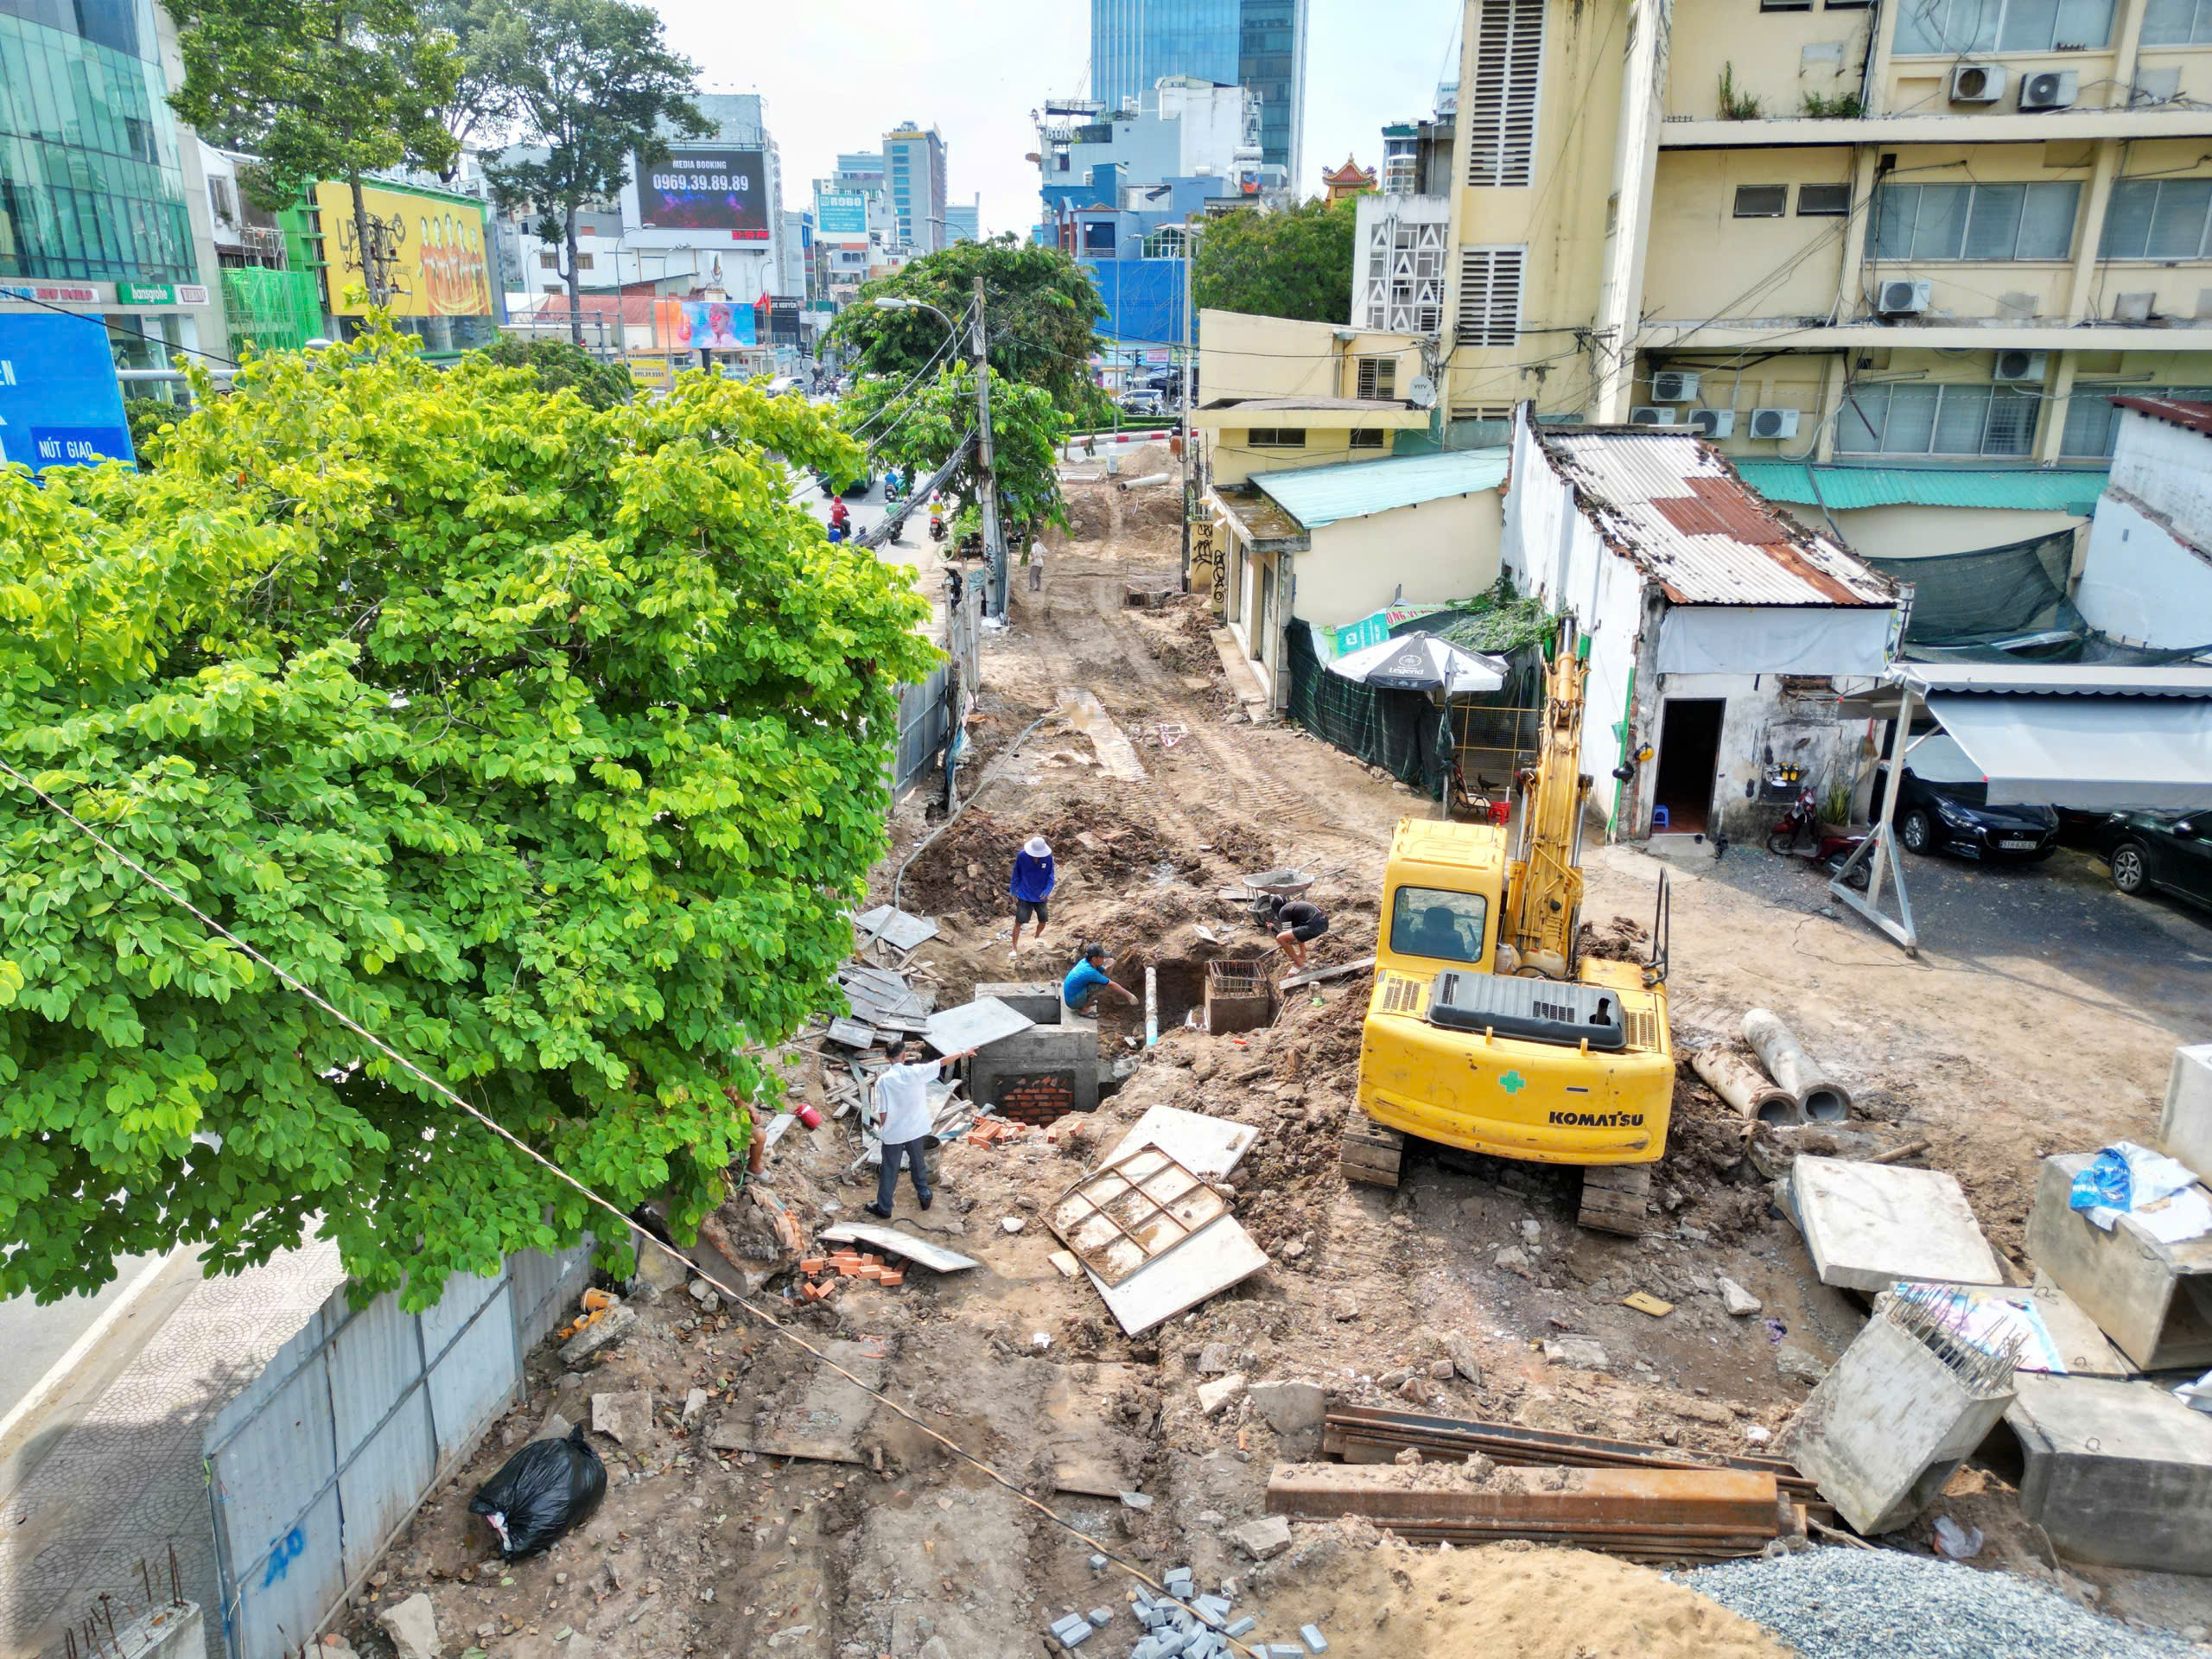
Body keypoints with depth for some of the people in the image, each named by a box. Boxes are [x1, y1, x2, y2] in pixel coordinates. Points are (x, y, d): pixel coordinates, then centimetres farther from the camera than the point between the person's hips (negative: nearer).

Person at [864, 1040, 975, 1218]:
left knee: (889, 1171, 12)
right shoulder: (916, 1072, -13)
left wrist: (883, 1128, 6)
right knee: (918, 1164, 23)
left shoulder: (883, 1080, -17)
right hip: (915, 1130, 2)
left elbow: (882, 1112, -13)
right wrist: (963, 1053, 12)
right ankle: (924, 1196, 37)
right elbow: (943, 1061, -2)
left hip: (893, 1133, -2)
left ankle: (883, 1209, 22)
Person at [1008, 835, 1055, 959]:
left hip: (1041, 896, 2)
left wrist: (1047, 891, -19)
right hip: (1024, 896, -2)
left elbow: (1051, 875, -5)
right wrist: (1013, 892, -2)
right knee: (1018, 922, -6)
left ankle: (1037, 937, 45)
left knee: (1043, 920, 14)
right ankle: (1014, 948, 3)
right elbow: (1016, 874, -4)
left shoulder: (1048, 857, -12)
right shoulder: (1022, 856, -15)